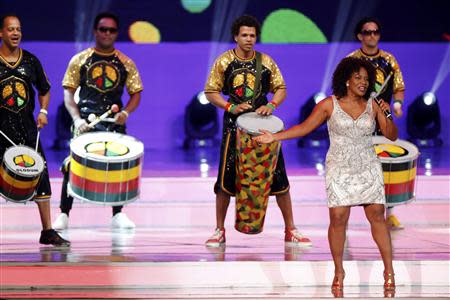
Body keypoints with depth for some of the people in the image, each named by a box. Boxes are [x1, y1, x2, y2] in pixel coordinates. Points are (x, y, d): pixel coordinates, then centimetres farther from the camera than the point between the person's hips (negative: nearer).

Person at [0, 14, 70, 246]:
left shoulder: (30, 61, 8)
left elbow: (44, 90, 20)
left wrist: (43, 111, 6)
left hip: (27, 127, 3)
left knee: (40, 175, -2)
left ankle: (47, 231, 3)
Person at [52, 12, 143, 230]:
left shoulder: (125, 63, 8)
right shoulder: (80, 60, 5)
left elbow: (136, 93, 10)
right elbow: (68, 92, 2)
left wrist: (125, 112, -10)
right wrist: (77, 119, -12)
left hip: (114, 122, 2)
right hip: (85, 121, -2)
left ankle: (118, 215, 11)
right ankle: (64, 215, -2)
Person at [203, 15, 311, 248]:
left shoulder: (266, 61, 3)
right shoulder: (224, 62, -1)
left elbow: (281, 88, 8)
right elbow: (210, 92, 1)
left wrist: (271, 105, -11)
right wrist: (230, 107, -14)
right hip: (234, 126, -1)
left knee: (278, 178, 0)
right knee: (226, 179, 0)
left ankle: (290, 230, 9)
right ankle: (219, 231, 13)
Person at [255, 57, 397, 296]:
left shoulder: (372, 106, 2)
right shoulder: (329, 105, -2)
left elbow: (392, 135, 4)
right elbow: (304, 127, -2)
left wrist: (386, 116, -14)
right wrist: (274, 137, -10)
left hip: (368, 170, 1)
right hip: (339, 171, -1)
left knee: (377, 216, -3)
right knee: (338, 219, -7)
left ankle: (389, 270, 4)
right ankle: (339, 271, 8)